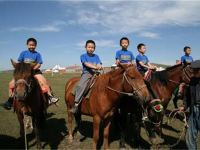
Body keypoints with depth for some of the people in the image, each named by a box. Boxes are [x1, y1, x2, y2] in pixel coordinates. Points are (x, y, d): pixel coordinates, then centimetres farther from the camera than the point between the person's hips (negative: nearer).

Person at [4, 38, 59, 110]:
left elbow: (39, 64, -7)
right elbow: (19, 63, 5)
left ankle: (50, 97, -20)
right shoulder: (23, 53, 4)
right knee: (11, 83, -7)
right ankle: (10, 100, 9)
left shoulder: (37, 54, -1)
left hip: (35, 71, -2)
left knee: (44, 82, -24)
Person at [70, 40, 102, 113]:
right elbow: (86, 64, -11)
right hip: (86, 73, -4)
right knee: (80, 86, -27)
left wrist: (99, 67, -22)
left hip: (95, 73, 4)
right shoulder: (83, 56, 7)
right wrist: (95, 67, -26)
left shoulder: (96, 56, 17)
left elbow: (99, 65, 3)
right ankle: (76, 104, -27)